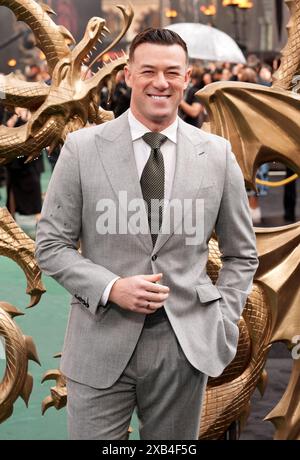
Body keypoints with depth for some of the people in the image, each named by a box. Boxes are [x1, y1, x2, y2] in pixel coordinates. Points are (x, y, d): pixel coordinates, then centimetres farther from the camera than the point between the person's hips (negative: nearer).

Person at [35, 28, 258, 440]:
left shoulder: (217, 154, 4)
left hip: (186, 345, 2)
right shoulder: (82, 148, -2)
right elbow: (51, 245, 1)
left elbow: (241, 253, 12)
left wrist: (223, 324, 1)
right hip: (102, 344, -1)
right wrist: (111, 288, -14)